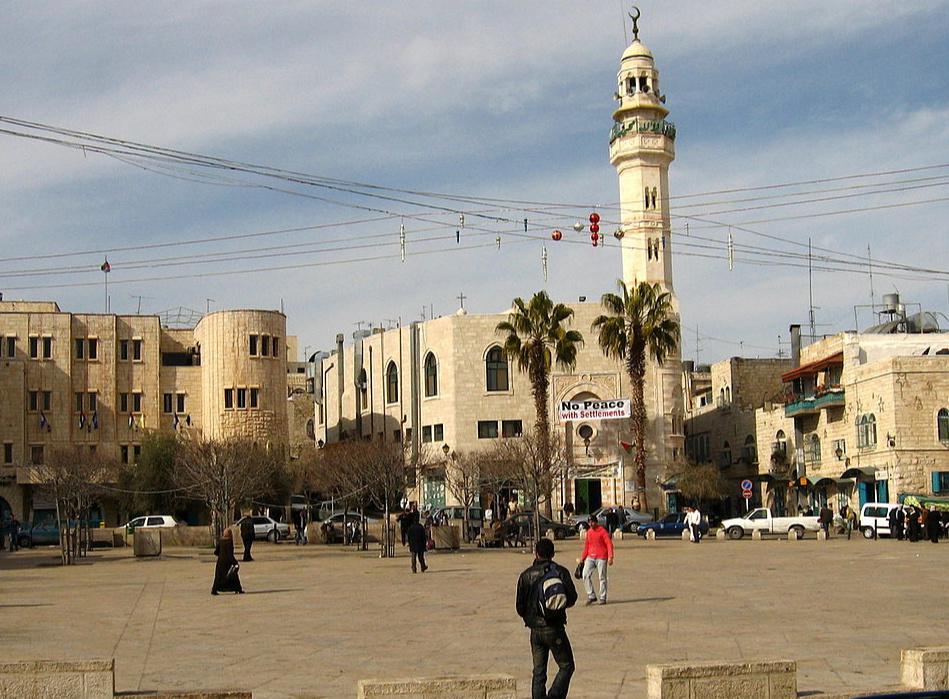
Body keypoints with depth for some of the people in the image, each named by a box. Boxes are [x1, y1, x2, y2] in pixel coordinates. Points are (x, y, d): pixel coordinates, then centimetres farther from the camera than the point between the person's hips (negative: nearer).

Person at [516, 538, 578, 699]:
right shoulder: (560, 572, -5)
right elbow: (572, 598, -3)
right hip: (554, 629, -3)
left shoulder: (526, 575, 1)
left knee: (538, 672, 11)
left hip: (535, 630, 3)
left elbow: (520, 607, 3)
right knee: (566, 666, 7)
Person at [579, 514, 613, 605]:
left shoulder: (603, 531, -8)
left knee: (602, 578, 0)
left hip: (601, 558, -6)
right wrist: (582, 558, 18)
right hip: (590, 557, 6)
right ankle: (591, 596, 3)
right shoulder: (589, 532, 11)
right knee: (585, 575, -5)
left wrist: (610, 557, -20)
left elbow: (609, 544, -11)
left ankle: (603, 598, 9)